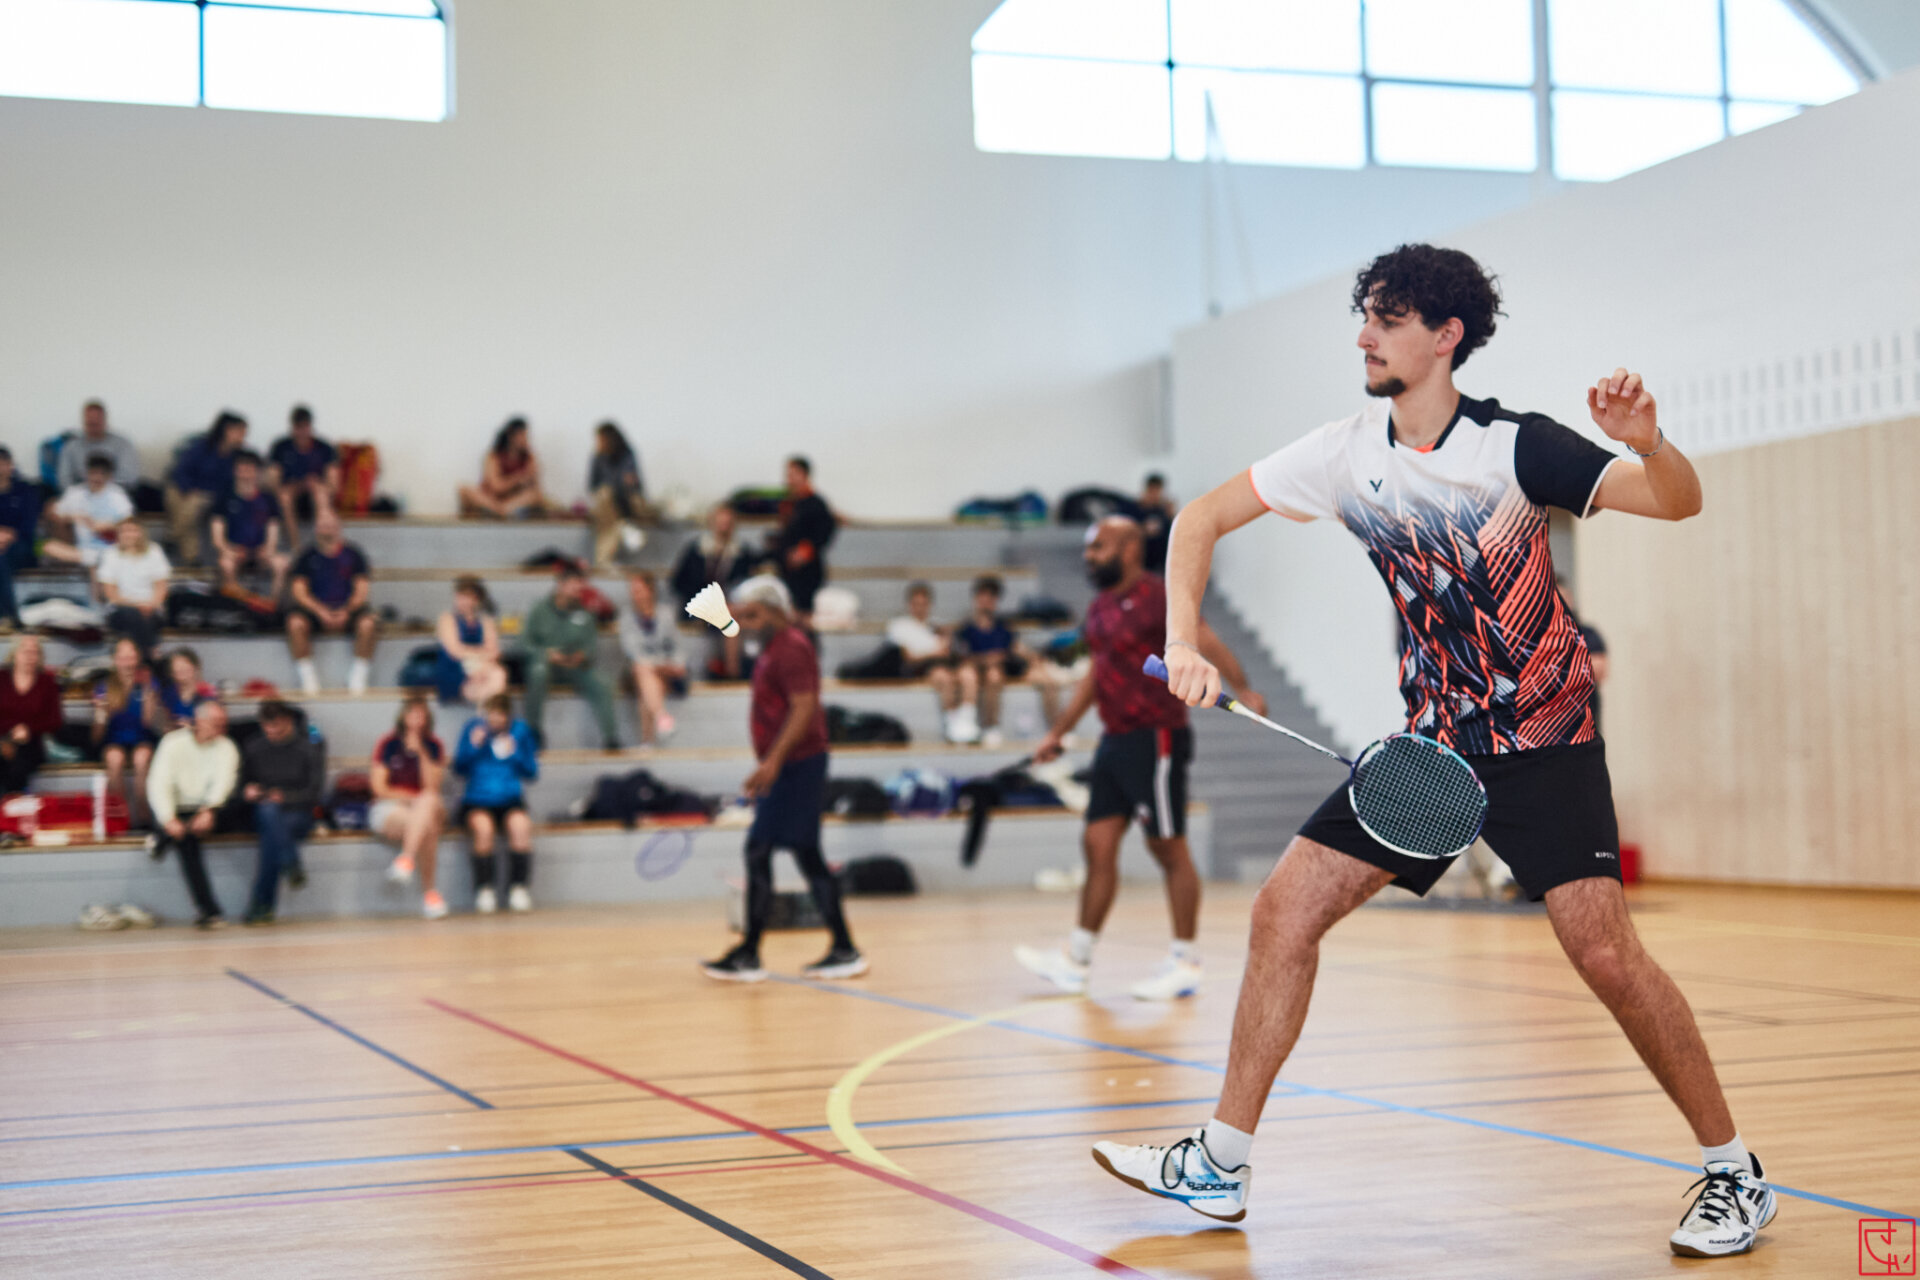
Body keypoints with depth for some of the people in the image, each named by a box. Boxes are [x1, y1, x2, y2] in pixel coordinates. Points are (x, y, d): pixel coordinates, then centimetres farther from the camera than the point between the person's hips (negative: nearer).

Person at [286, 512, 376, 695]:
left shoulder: (352, 554, 4)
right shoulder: (308, 556, 4)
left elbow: (362, 590, 0)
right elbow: (298, 591, -3)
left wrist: (346, 611, -18)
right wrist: (321, 611, -19)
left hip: (347, 609, 0)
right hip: (314, 609, 0)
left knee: (367, 623, -32)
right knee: (295, 623, -32)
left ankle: (359, 676, -17)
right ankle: (307, 675, -18)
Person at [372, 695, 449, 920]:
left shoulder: (434, 747, 7)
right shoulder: (388, 744, 2)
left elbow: (432, 787, -5)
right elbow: (380, 788, -3)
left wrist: (421, 752, -13)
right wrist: (413, 798, -8)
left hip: (426, 809, 3)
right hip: (389, 808, -3)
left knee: (429, 801, -36)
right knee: (427, 826, -35)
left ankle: (406, 858, -40)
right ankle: (430, 892, -40)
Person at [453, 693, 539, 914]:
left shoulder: (520, 730, 8)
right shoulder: (474, 728, 7)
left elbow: (532, 772, 6)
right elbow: (459, 768, 3)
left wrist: (514, 754, -10)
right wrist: (473, 746, -12)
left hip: (510, 801, 1)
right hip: (476, 801, -1)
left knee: (520, 824, -33)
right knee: (483, 827, -34)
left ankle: (518, 887, -21)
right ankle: (484, 890, -20)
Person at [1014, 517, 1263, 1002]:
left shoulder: (1157, 597, -12)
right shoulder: (1100, 609, 14)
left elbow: (1204, 640, -25)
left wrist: (1244, 690, -40)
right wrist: (1058, 732, 26)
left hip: (1156, 739, -8)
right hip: (1116, 740, 8)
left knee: (1169, 849, -2)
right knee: (1098, 845, 8)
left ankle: (1187, 962, 7)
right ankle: (1077, 957, 15)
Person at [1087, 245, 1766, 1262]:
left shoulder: (1515, 446, -15)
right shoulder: (1347, 454, -1)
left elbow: (1679, 502, -18)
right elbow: (1202, 519, 6)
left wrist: (1647, 441, -40)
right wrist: (1184, 644, -7)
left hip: (1545, 739, -5)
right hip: (1431, 741, 5)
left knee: (1602, 949, -18)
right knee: (1285, 908, -3)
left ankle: (1732, 1172, 2)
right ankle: (1221, 1163, 7)